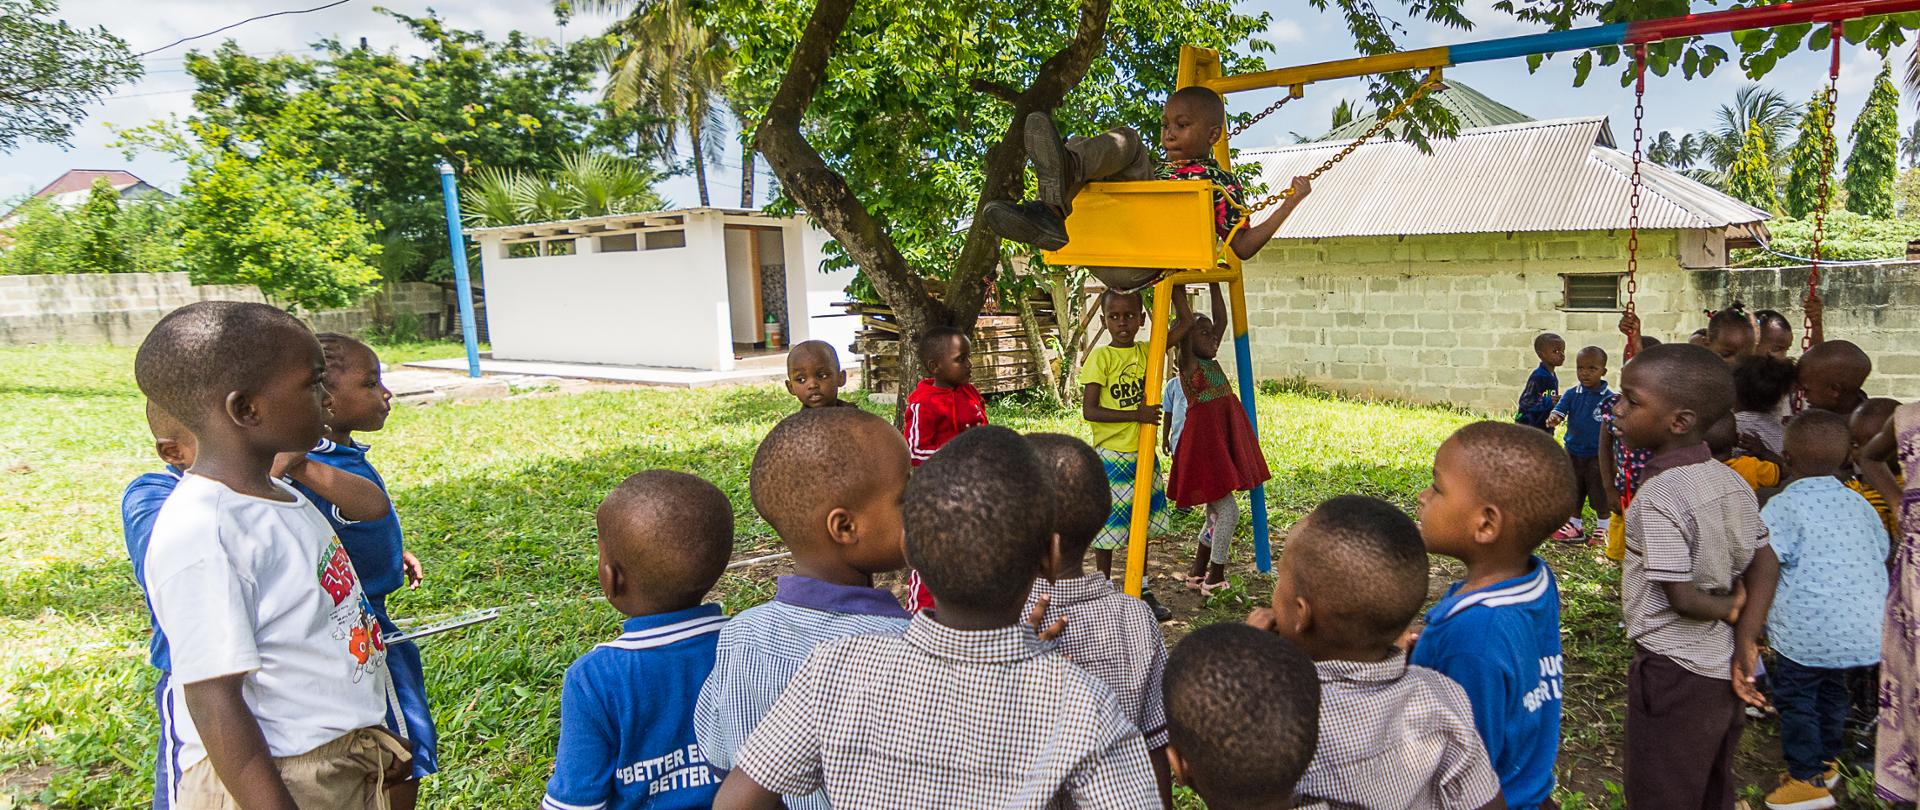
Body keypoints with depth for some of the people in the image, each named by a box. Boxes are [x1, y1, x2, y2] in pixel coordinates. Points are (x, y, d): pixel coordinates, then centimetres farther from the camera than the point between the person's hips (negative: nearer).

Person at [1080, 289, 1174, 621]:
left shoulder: (1147, 352, 4)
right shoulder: (1100, 357, -12)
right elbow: (1089, 411, -17)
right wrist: (1136, 414, -22)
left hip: (1143, 453, 6)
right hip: (1112, 456, -6)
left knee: (1141, 524, 16)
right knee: (1107, 528, 4)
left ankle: (1142, 591, 29)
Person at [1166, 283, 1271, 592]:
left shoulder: (1211, 362, 13)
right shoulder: (1189, 362, -7)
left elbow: (1221, 320, 14)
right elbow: (1187, 321, -19)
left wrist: (1215, 284, 15)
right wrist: (1177, 288, -15)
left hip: (1224, 440, 9)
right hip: (1205, 440, -9)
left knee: (1216, 513, 14)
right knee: (1228, 511, -8)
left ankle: (1197, 573, 24)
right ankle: (1214, 579, 2)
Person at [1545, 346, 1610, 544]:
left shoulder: (1609, 398, -11)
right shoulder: (1572, 394, -2)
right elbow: (1559, 411, -13)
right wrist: (1553, 419, -37)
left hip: (1597, 455, -3)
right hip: (1573, 452, 3)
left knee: (1601, 495, 8)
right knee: (1572, 492, 14)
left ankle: (1602, 530, 25)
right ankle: (1573, 527, 29)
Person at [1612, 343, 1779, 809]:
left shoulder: (1658, 498, -25)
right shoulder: (1732, 482, 0)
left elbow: (1682, 599, -24)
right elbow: (1766, 563, 4)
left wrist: (1731, 607, -5)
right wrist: (1747, 640, -1)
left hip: (1673, 671, -8)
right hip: (1725, 667, 8)